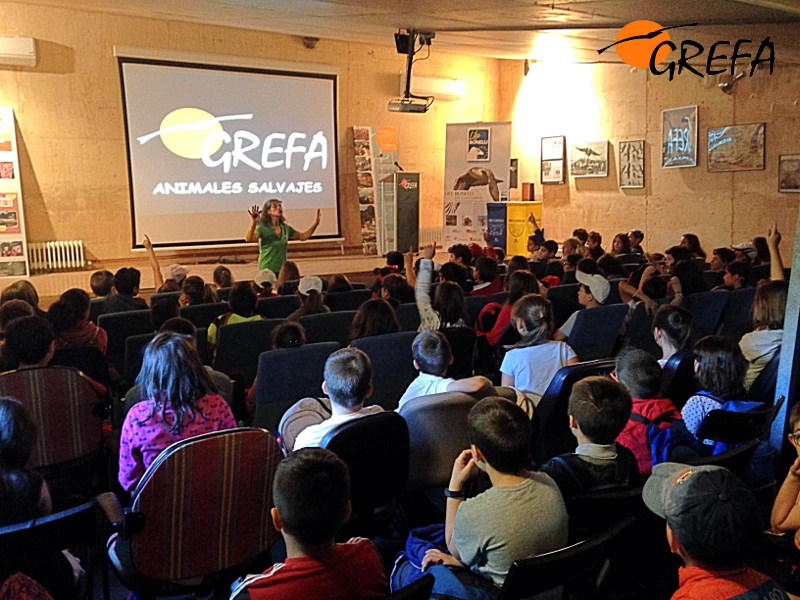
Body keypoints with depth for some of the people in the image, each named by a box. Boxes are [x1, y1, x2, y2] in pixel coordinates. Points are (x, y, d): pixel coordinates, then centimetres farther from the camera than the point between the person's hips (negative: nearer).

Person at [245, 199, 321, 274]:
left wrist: (315, 223, 11)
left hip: (282, 269, 5)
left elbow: (303, 236, 22)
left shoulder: (286, 228, 8)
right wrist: (253, 224, -46)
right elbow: (248, 239, -28)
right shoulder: (262, 228, -10)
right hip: (267, 269, -5)